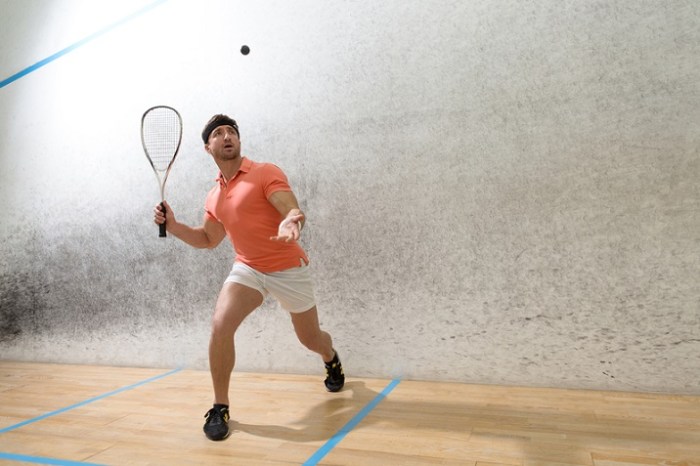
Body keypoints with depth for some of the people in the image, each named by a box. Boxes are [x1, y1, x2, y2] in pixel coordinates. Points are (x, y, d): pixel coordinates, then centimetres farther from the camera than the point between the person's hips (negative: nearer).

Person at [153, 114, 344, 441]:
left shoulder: (265, 173, -12)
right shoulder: (213, 197, 7)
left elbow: (294, 211, -24)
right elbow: (208, 239, 17)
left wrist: (292, 222, -49)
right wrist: (172, 226, 1)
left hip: (288, 269, -4)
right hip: (248, 268, 4)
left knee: (311, 339, 11)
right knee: (220, 325, -21)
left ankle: (332, 360, 49)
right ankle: (220, 408, -2)